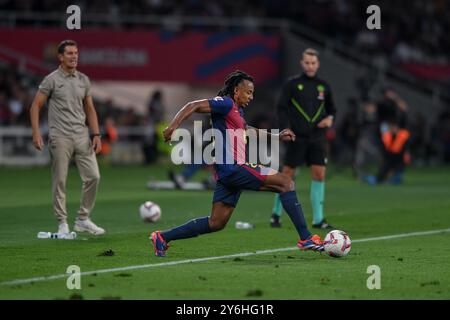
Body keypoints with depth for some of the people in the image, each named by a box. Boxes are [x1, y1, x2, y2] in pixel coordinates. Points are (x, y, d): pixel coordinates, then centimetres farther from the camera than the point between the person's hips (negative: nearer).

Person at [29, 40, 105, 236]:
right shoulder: (52, 80, -2)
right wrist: (36, 133, -11)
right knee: (59, 181, -2)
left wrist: (96, 134, 8)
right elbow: (35, 106, -1)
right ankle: (62, 223, 6)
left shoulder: (83, 80, 12)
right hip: (60, 137, -5)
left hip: (82, 136, 5)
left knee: (93, 177, -2)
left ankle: (83, 220, 11)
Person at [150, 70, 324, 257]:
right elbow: (194, 106, -14)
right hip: (233, 168, -10)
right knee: (286, 183, -10)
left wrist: (277, 136, 38)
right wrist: (173, 125, -29)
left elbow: (245, 129, 41)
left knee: (216, 223, 9)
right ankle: (305, 238, -14)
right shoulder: (226, 103, -7)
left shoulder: (238, 110, 22)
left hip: (229, 172, 10)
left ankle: (163, 238, 11)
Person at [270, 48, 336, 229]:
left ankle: (318, 219, 0)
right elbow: (281, 108, -4)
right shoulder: (292, 84, -1)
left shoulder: (323, 86, 11)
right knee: (287, 174, -1)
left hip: (317, 138, 3)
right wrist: (286, 128, -17)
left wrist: (330, 118, 0)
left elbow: (331, 108, 22)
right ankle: (276, 213, 14)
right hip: (297, 138, -3)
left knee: (319, 174, -4)